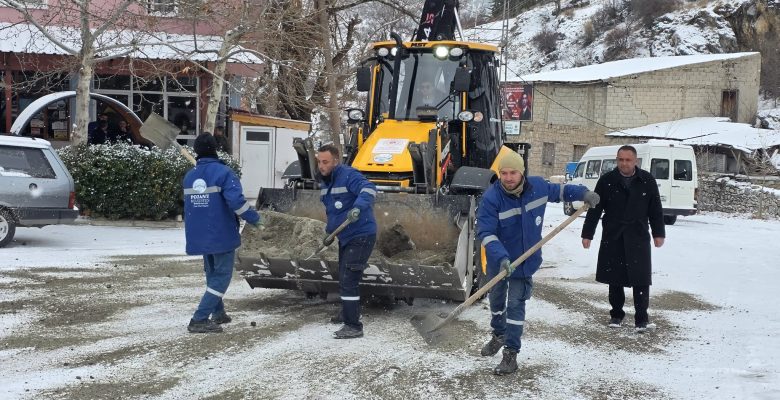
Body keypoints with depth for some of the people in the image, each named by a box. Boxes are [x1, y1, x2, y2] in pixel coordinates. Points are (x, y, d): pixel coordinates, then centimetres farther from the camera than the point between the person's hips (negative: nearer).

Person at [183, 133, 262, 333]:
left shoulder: (189, 176, 7)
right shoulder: (223, 172, -14)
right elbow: (236, 201, -24)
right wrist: (253, 219, -11)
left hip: (199, 236, 7)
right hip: (221, 235, -6)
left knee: (212, 274, 23)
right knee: (221, 277, 1)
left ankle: (218, 314, 33)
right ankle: (199, 320, -7)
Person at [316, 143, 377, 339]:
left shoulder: (348, 176, -20)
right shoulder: (325, 183, 9)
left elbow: (369, 189, -39)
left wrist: (358, 207, -54)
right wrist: (329, 231, 24)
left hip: (361, 236, -10)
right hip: (345, 237, 10)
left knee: (348, 281, -13)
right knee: (345, 278, 24)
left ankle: (354, 326, -7)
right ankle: (348, 313, 44)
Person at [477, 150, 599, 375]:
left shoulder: (538, 187, -11)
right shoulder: (491, 198, -24)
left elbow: (558, 191, 12)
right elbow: (485, 233, -29)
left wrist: (583, 193, 1)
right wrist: (501, 257, -42)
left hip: (526, 261, 0)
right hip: (498, 262, 0)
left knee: (516, 305, -4)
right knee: (496, 300, 20)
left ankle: (511, 354, 2)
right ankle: (499, 335, 47)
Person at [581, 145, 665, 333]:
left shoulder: (647, 180, 1)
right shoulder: (607, 181, -2)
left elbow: (656, 210, 7)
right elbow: (594, 209, 1)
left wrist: (659, 233, 5)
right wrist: (587, 234, -1)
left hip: (638, 237, 0)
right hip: (612, 238, 0)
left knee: (641, 279, -5)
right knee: (615, 279, 8)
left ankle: (641, 319, 1)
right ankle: (616, 314, 22)